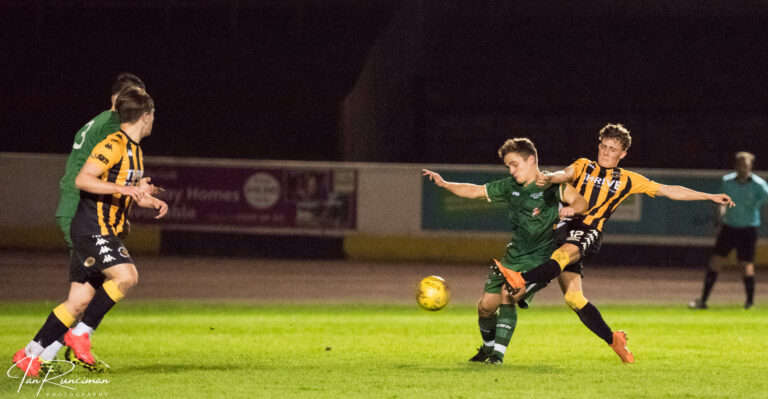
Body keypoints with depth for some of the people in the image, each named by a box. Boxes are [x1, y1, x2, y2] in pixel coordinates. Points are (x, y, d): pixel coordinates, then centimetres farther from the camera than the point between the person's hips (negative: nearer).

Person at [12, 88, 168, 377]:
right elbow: (82, 180, -21)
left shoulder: (134, 150, 18)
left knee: (80, 300, 4)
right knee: (126, 276, -24)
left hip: (105, 233, 9)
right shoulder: (113, 145, -14)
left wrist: (151, 201, 14)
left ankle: (33, 354, 7)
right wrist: (122, 189, -28)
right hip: (91, 229, -9)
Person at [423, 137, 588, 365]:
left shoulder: (551, 186, -9)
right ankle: (488, 347, 32)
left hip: (538, 259, -6)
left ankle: (498, 354, -19)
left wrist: (571, 208, -42)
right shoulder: (509, 187, 10)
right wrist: (445, 184, 4)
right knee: (486, 306, 5)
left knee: (508, 296, -25)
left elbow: (582, 202, -19)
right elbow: (475, 191, 15)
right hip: (513, 256, 7)